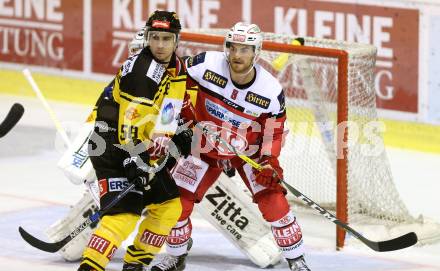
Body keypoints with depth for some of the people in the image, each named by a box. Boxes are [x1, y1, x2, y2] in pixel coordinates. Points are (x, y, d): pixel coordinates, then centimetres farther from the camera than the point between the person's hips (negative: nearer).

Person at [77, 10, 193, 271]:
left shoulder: (179, 68, 9)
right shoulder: (141, 69, -20)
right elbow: (129, 118, -25)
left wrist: (181, 134, 18)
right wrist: (135, 159, -29)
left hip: (146, 149, 9)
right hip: (114, 145, -9)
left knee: (169, 206, 12)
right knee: (126, 210, -21)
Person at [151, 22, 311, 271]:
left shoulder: (272, 92, -20)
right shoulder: (206, 65, -24)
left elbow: (275, 132, -7)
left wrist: (269, 161, -18)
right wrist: (186, 113, -7)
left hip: (250, 150, -1)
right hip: (206, 147, 1)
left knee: (273, 201, -14)